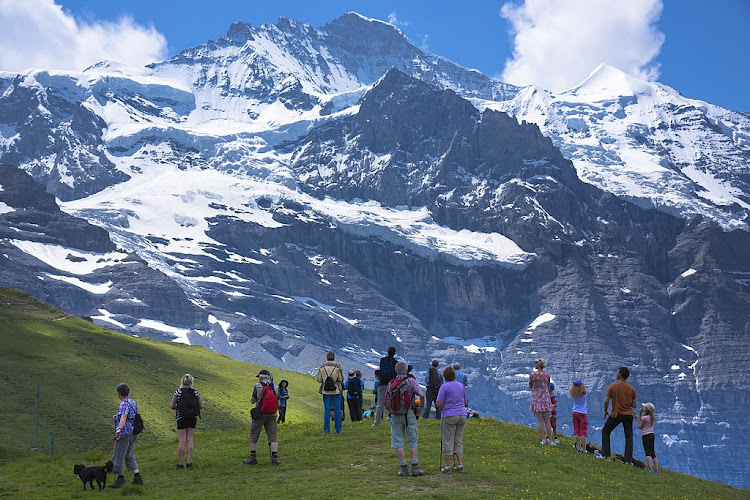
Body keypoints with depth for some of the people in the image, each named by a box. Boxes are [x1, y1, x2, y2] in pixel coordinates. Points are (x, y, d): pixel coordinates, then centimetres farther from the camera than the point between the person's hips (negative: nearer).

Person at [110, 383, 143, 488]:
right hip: (133, 432, 10)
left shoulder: (124, 403, -16)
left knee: (119, 455, 0)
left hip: (124, 433, -10)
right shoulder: (133, 402, 14)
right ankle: (137, 477, 13)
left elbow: (123, 417, -30)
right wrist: (117, 417, 36)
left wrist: (119, 429, -41)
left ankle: (120, 479, 5)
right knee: (129, 455, 16)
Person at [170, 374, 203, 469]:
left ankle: (180, 463, 4)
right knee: (190, 440, 8)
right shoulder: (196, 393, -2)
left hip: (181, 418, -2)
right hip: (193, 418, 2)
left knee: (182, 441, 1)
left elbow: (171, 406, -6)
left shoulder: (178, 392, -8)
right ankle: (189, 462, 5)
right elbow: (201, 406, 3)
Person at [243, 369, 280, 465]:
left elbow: (252, 401, 0)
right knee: (272, 437, 4)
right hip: (271, 415, 3)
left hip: (259, 415, -3)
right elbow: (278, 404, 6)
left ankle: (253, 458, 12)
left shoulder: (257, 386, -6)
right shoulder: (275, 388, 4)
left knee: (253, 436, 10)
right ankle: (274, 458, -6)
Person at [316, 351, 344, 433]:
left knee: (326, 410, 6)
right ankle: (338, 429, 7)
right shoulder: (337, 367, -8)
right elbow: (341, 379, -8)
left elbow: (319, 380, -1)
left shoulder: (322, 368, -3)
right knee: (337, 410, 5)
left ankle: (326, 429, 4)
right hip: (336, 391, -1)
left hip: (326, 392, 1)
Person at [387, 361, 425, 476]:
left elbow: (385, 401, 7)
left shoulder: (390, 384, 5)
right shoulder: (411, 380, -5)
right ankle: (415, 468, 2)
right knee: (413, 442, 7)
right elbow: (421, 394, -13)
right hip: (409, 414, -2)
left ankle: (404, 468, 3)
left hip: (395, 415, 2)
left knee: (398, 443, 6)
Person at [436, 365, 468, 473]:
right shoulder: (461, 386, 9)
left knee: (448, 442, 0)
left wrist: (439, 407, 9)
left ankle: (447, 466, 1)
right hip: (462, 415, 5)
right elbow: (465, 402, 16)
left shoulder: (444, 387, -9)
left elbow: (439, 404, -12)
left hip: (449, 416, -5)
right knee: (459, 441, 11)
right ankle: (460, 465, 7)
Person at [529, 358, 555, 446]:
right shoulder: (547, 375, 1)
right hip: (546, 398, 2)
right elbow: (548, 387, 11)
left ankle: (544, 439, 1)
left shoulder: (532, 375, -7)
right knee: (547, 421, 4)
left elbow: (530, 387, 4)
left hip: (537, 399, -2)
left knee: (540, 421, 4)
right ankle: (550, 441, 3)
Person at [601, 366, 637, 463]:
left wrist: (605, 411, 6)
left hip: (616, 414, -2)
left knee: (605, 431, 17)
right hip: (629, 415, 2)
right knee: (629, 437, 7)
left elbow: (606, 401, -10)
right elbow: (634, 405, 2)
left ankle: (605, 454, 12)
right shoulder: (631, 388, 1)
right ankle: (628, 460, 2)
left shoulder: (612, 386, -8)